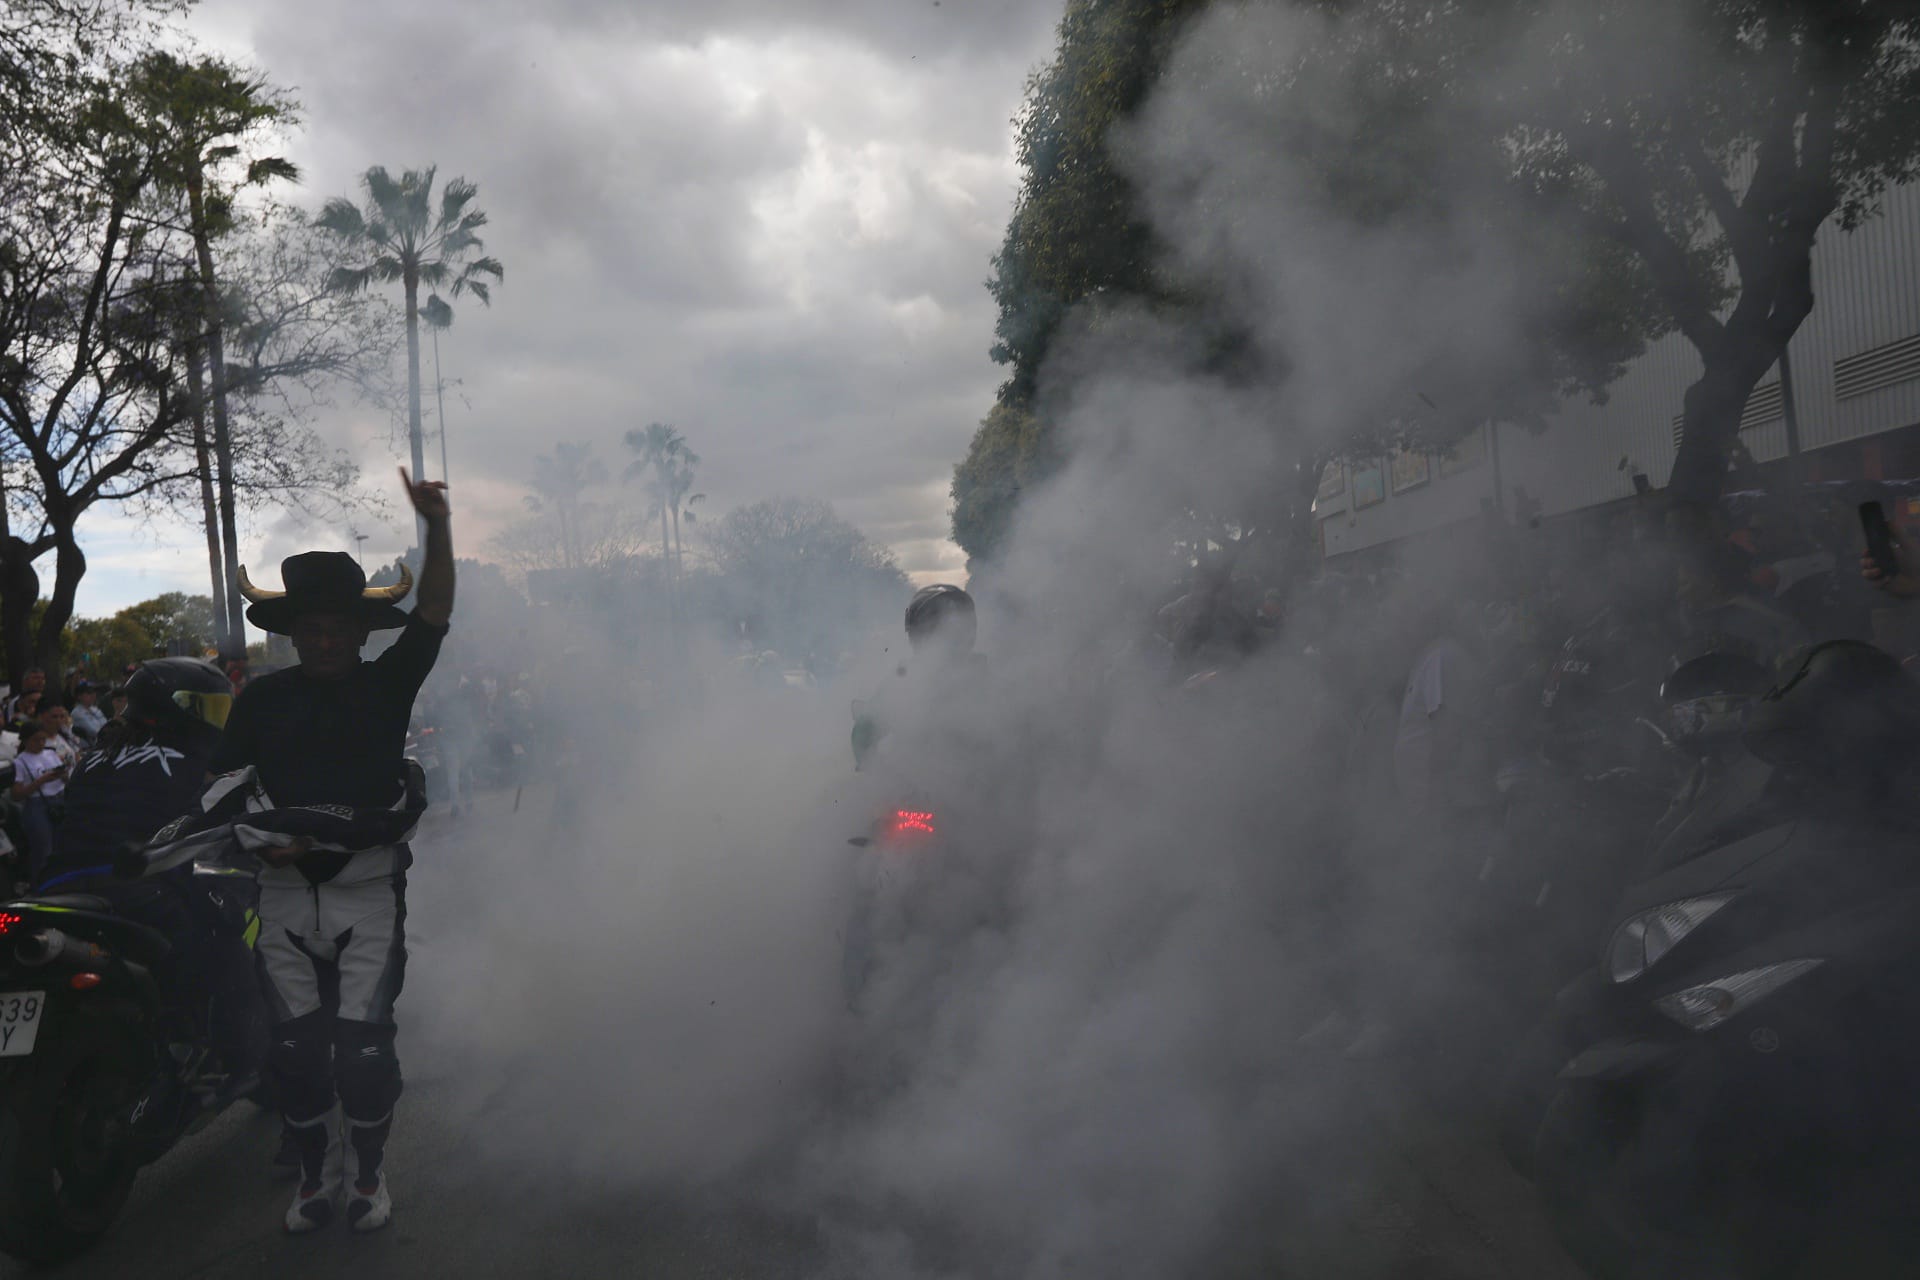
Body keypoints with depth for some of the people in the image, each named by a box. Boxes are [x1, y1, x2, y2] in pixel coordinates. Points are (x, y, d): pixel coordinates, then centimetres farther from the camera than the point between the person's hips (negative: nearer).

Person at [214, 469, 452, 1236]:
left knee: (363, 1043, -3)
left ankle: (368, 1174, 19)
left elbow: (434, 612, -10)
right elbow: (222, 784, 10)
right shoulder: (262, 699, 6)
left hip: (368, 888, -2)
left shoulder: (387, 684, 1)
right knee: (296, 1046, 7)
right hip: (287, 891, 2)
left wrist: (437, 527, -20)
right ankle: (314, 1176, 26)